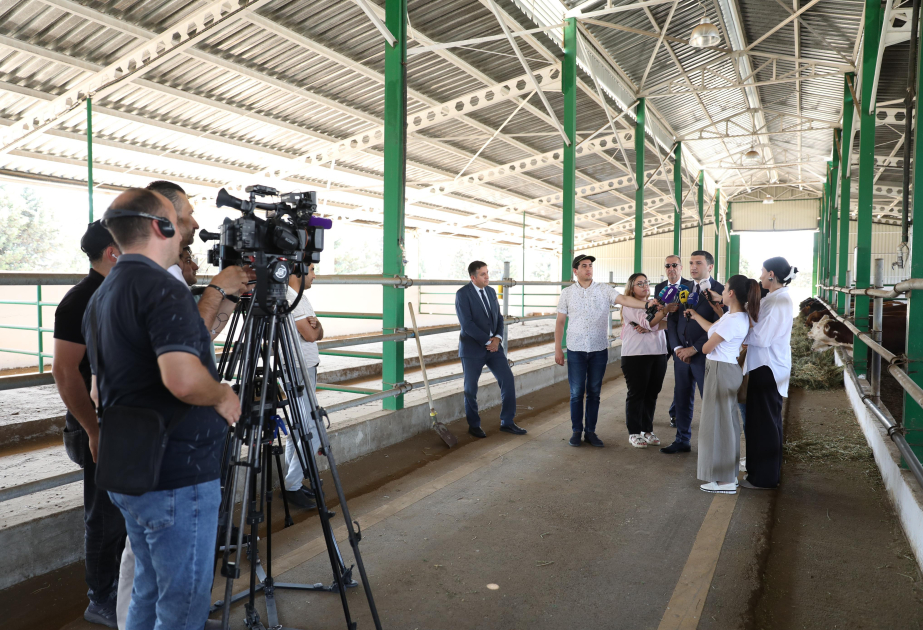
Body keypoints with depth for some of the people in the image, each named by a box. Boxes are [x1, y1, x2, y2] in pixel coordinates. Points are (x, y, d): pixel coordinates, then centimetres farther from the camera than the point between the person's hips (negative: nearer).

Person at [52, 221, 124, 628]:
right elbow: (65, 372, -20)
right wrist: (94, 432, -20)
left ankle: (121, 583, 34)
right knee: (106, 514, 4)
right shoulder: (81, 301, -18)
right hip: (103, 427, -8)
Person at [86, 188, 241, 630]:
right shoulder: (162, 290, -18)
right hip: (177, 480, -10)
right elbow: (183, 379, -31)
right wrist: (223, 395, -13)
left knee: (148, 594, 22)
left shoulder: (102, 296, 13)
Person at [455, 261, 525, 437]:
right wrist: (488, 341, -16)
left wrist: (497, 338, -6)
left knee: (508, 380, 0)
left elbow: (498, 317, 12)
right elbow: (467, 323, -18)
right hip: (472, 347, -5)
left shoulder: (491, 291, 10)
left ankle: (507, 422, 11)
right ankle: (474, 425, 23)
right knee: (471, 388, 5)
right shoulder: (462, 294, -11)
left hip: (493, 345, 6)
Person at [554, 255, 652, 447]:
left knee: (594, 393, 8)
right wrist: (558, 349, 2)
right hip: (575, 350, 0)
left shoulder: (604, 290, 1)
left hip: (599, 350, 0)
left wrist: (646, 305, -33)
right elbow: (560, 322, 6)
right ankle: (576, 431, 15)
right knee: (576, 393, 3)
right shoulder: (567, 293, 4)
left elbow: (624, 299, -15)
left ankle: (590, 431, 18)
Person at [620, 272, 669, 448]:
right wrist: (665, 310, -26)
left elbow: (667, 323, -1)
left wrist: (649, 328, -17)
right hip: (636, 355, -5)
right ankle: (634, 433, 9)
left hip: (658, 354, 5)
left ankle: (647, 430, 20)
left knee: (652, 394, 9)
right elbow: (648, 321, -17)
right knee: (636, 394, 1)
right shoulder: (629, 305, -2)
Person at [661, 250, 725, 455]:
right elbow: (672, 319, 8)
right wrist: (677, 347, -4)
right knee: (682, 399, 11)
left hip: (704, 354, -5)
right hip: (681, 352, 5)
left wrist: (694, 348, -15)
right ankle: (682, 441, 23)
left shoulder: (719, 290, -7)